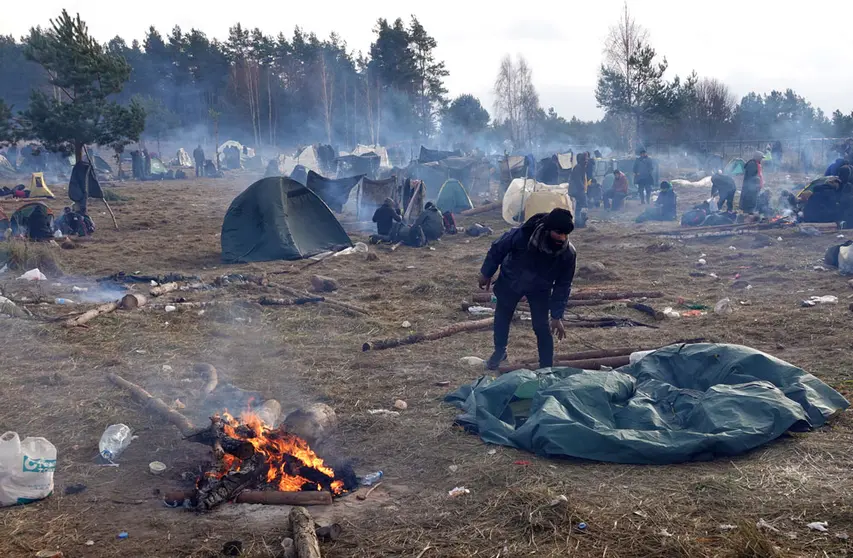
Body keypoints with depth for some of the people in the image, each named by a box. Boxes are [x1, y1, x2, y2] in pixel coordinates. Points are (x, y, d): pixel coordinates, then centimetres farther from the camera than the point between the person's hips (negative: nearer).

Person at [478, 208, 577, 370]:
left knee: (542, 327, -5)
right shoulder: (522, 235, -39)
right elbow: (497, 249, -18)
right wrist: (486, 273, -5)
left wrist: (557, 316, -17)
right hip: (510, 282, 0)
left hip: (540, 289, 0)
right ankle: (499, 351, 45)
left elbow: (563, 286, -18)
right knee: (502, 318, 18)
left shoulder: (568, 253, -33)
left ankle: (547, 368, 13)